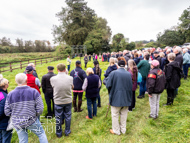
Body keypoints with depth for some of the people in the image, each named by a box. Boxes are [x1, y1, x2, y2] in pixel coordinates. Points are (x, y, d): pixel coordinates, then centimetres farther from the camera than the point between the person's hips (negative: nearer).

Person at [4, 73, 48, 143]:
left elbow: (7, 112, -2)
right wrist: (35, 115, 3)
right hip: (31, 121, -3)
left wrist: (16, 116, 15)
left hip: (17, 123, 4)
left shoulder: (10, 94, -7)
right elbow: (40, 108, -16)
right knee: (41, 134, 19)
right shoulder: (34, 92, -15)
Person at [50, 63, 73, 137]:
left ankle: (59, 133, 36)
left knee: (58, 118, 17)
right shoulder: (70, 78, -14)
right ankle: (67, 132, 36)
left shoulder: (53, 79, -17)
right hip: (68, 101, 1)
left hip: (58, 102, 0)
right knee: (67, 117, 19)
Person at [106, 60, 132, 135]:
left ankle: (116, 131, 27)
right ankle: (123, 130, 35)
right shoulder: (129, 74, -4)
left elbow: (108, 85, -13)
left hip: (116, 98, -4)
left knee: (115, 115, 13)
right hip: (126, 98, 4)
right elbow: (131, 87, 1)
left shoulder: (113, 73, -14)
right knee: (124, 114, 19)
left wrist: (111, 93, 7)